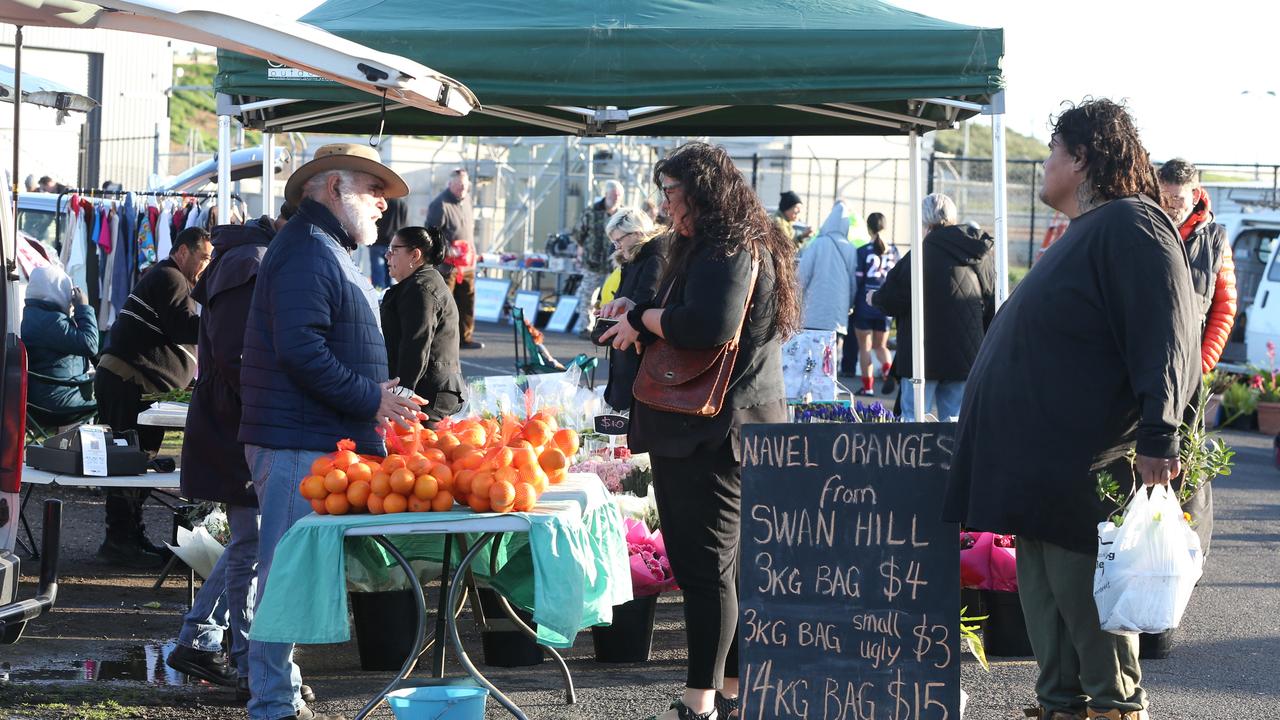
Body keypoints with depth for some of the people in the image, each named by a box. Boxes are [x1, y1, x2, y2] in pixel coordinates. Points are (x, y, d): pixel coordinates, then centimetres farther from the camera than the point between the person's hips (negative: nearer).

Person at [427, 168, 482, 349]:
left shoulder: (466, 199, 11)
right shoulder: (440, 205, -15)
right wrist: (448, 250, -25)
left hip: (466, 262, 8)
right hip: (446, 264, -8)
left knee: (467, 300, 12)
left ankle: (465, 337, 22)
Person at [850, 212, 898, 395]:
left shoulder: (863, 252, -8)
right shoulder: (893, 251, 3)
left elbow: (857, 280, -8)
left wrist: (850, 304, 0)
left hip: (865, 305, -4)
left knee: (865, 347, 6)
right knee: (880, 345, 15)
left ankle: (867, 386, 5)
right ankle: (888, 370, -13)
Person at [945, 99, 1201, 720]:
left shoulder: (1129, 226, -12)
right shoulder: (1083, 233, 22)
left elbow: (1165, 338, -21)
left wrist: (1157, 436, -27)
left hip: (1083, 472, -11)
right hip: (1041, 467, 11)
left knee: (1082, 592, -8)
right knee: (1044, 591, 12)